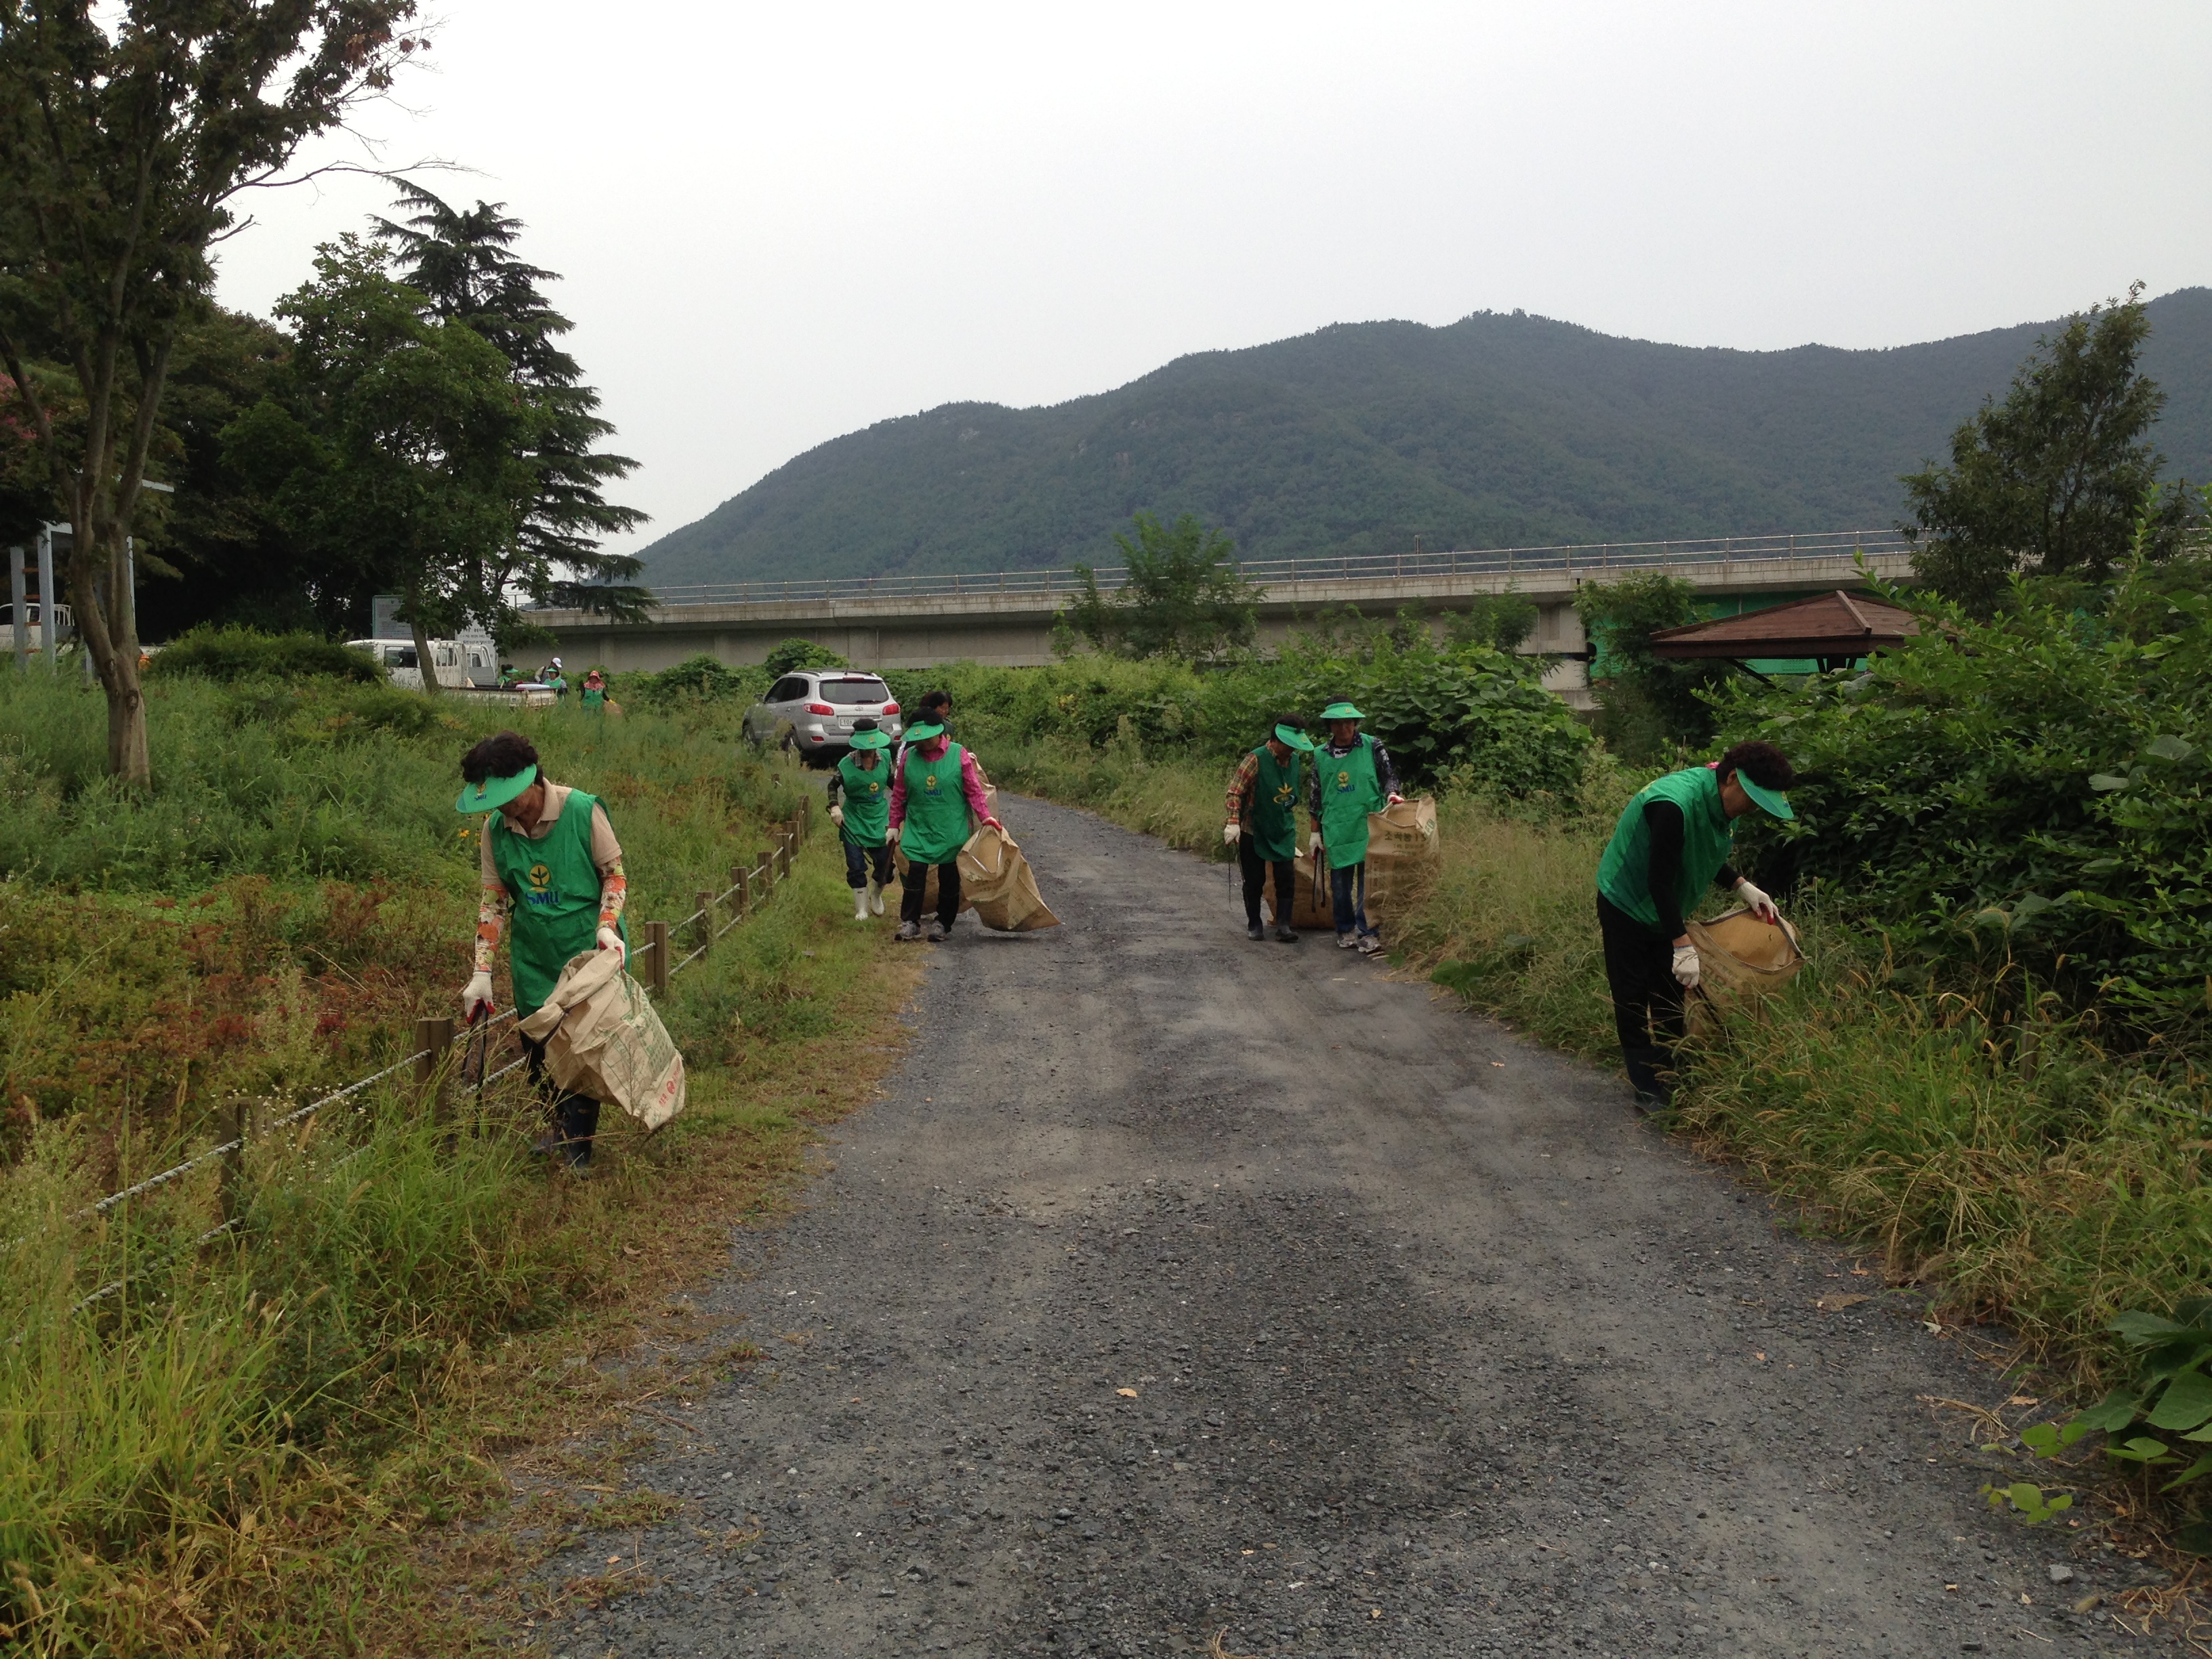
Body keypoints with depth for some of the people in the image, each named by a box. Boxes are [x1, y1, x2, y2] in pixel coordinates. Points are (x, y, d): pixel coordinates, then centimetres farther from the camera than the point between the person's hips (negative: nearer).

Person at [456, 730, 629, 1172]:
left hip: (589, 953, -4)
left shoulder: (583, 811, -15)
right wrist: (481, 973, 0)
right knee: (538, 1050, 11)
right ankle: (559, 1126, 35)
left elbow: (615, 874, -4)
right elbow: (494, 901, 4)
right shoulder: (495, 830, -3)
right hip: (533, 958, 4)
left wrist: (607, 925, -20)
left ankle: (578, 1149, 9)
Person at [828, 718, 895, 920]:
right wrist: (835, 807, -14)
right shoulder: (846, 764, -16)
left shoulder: (885, 758, -7)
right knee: (856, 866, -1)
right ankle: (861, 908, 14)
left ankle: (876, 896, 38)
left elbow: (892, 782, 11)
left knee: (884, 863, 7)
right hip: (854, 820, -3)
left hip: (879, 818, 3)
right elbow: (833, 786, 0)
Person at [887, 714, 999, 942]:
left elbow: (974, 790, -2)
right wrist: (894, 825, 10)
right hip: (918, 830, 1)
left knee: (949, 880, 6)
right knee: (914, 873, -6)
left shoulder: (959, 755, -5)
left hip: (951, 830, -1)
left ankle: (943, 924, 18)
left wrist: (986, 818, -10)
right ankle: (910, 923, 2)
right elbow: (898, 795, 9)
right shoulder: (909, 757, 2)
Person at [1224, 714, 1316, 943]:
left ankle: (1283, 925, 2)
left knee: (1286, 879, -3)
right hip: (1253, 831, -5)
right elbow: (1235, 792, -16)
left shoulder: (1295, 761, 3)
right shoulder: (1256, 759, -16)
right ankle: (1254, 925, 19)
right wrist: (1233, 823, -25)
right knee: (1254, 880, 5)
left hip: (1284, 831, 5)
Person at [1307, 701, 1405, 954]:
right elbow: (1316, 796, 13)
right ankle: (1346, 930, 22)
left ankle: (1367, 933, 3)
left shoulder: (1372, 747, 0)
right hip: (1337, 830, 2)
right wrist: (1316, 832, 13)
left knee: (1369, 883, -3)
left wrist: (1392, 794, -17)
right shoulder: (1320, 755, 7)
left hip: (1369, 827, -2)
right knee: (1340, 884, 7)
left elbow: (1389, 776, 6)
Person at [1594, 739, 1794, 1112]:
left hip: (1665, 910, 8)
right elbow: (1660, 880, -33)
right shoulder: (1675, 804, -36)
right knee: (1633, 999, 0)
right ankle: (1647, 1087, 9)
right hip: (1626, 904, -8)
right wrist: (1683, 946, -33)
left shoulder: (1724, 803, -8)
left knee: (1672, 997, 12)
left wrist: (1743, 887, -5)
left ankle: (1669, 1075, 23)